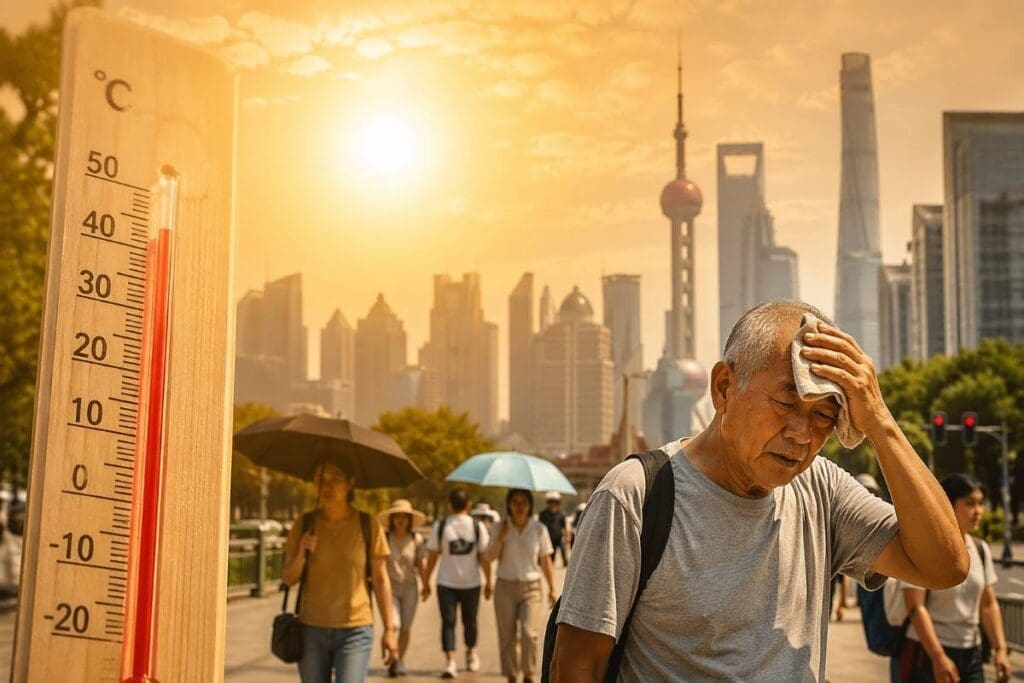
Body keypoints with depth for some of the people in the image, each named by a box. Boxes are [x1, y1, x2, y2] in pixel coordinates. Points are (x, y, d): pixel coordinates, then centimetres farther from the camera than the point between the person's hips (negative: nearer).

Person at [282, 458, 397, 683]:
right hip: (312, 630, 2)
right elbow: (288, 578, 2)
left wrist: (388, 629, 0)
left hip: (355, 631, -2)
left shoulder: (368, 525, -4)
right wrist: (301, 554, -18)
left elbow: (380, 580, 1)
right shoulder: (304, 525, 0)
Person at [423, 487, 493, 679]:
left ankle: (450, 661, -14)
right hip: (471, 583, 1)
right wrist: (489, 581, 8)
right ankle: (471, 655, 36)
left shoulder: (440, 526, -5)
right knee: (470, 620, 18)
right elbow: (484, 557, -2)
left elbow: (432, 557, -3)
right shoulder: (478, 527, -4)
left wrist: (426, 582, 6)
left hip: (446, 583, -1)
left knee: (448, 622, 1)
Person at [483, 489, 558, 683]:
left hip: (531, 587, -1)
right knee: (507, 636, 1)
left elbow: (546, 562, 4)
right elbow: (489, 557, -5)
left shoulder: (539, 529, 0)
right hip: (505, 587, 1)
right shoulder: (501, 528, 1)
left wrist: (552, 589, 0)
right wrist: (501, 537, -15)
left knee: (528, 632, -16)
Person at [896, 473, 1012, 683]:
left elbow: (988, 605, 13)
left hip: (971, 655, 7)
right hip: (929, 652, -6)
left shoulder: (981, 549, 8)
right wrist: (939, 657, -22)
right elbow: (916, 607, -17)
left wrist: (1000, 649, 4)